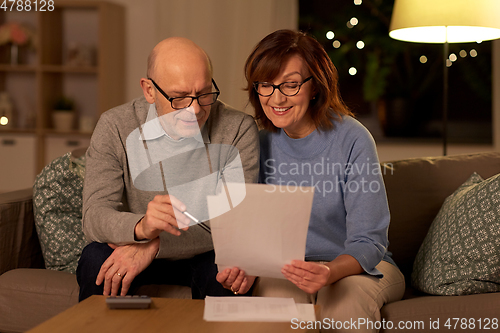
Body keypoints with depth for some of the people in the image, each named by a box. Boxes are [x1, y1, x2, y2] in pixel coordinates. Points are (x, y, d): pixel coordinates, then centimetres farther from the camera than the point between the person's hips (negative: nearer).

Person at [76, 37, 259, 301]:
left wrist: (156, 244, -31)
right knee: (96, 258, -29)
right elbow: (94, 217, -20)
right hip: (138, 250, 1)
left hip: (204, 256, 0)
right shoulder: (115, 127, -12)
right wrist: (141, 226, -43)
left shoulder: (238, 130, -13)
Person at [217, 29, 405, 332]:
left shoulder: (352, 140, -16)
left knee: (344, 304, -34)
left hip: (358, 266, -2)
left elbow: (368, 243, -16)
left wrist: (330, 272, -38)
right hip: (287, 266, 2)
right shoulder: (260, 142, -4)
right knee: (275, 297, -31)